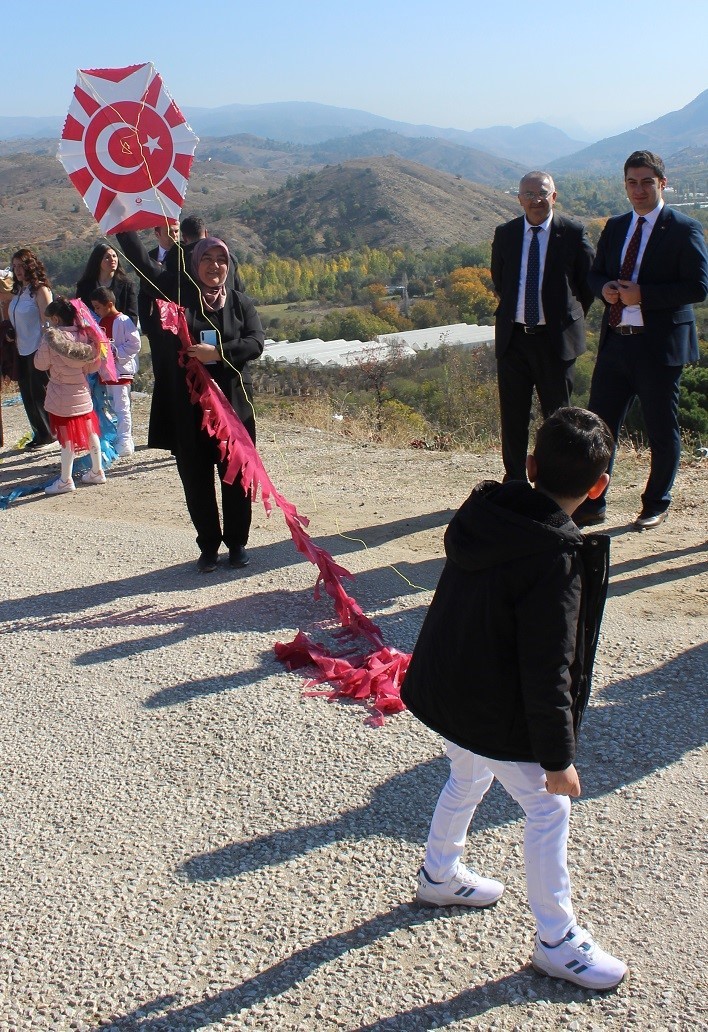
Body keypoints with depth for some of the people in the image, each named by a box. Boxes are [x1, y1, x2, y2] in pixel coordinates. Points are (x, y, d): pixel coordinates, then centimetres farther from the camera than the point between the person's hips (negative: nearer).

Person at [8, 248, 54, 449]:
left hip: (38, 350, -8)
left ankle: (48, 436, 10)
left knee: (39, 394, -1)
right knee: (27, 395, 10)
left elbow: (46, 321, -14)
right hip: (22, 350, 8)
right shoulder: (18, 291, 12)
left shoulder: (40, 289, -11)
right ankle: (39, 434, 20)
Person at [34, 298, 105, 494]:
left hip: (62, 394, -6)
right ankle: (97, 472, 26)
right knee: (89, 430, 15)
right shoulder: (83, 334, 0)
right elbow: (93, 365, 3)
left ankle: (65, 480, 7)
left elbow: (41, 364, -6)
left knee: (67, 437, 0)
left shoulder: (51, 336, -16)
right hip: (82, 390, 6)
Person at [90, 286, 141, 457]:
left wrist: (116, 353, -19)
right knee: (113, 407, 14)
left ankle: (125, 443, -2)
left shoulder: (123, 321, -14)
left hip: (121, 371, -9)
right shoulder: (100, 321, 11)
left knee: (122, 408, -6)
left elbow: (134, 344, -17)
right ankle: (121, 440, 22)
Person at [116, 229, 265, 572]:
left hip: (233, 402, 0)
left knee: (236, 475, 6)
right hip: (188, 405, 0)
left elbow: (256, 342, -6)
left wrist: (219, 352, -19)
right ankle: (208, 545, 21)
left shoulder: (239, 301, 5)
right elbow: (141, 259, -1)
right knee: (196, 478, 7)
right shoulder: (179, 290, 4)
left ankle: (237, 542, 22)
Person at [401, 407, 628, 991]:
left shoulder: (483, 511, -4)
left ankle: (440, 876, 51)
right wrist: (558, 757, -15)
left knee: (468, 778, 30)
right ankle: (557, 941, 23)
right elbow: (546, 673, -25)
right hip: (497, 718, -8)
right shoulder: (555, 560, -28)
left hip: (443, 690, 8)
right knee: (548, 809, 9)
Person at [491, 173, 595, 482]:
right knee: (512, 415, 8)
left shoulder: (573, 233, -4)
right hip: (513, 337, 3)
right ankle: (514, 482, 19)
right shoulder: (504, 234, 5)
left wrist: (570, 317, 8)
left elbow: (590, 282, 5)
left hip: (556, 338, -3)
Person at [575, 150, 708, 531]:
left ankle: (656, 506, 24)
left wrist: (642, 295, -20)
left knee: (662, 432, 7)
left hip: (660, 346, -5)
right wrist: (605, 288, -4)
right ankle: (591, 506, 16)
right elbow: (595, 273, 20)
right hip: (615, 342, 5)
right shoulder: (614, 227, 12)